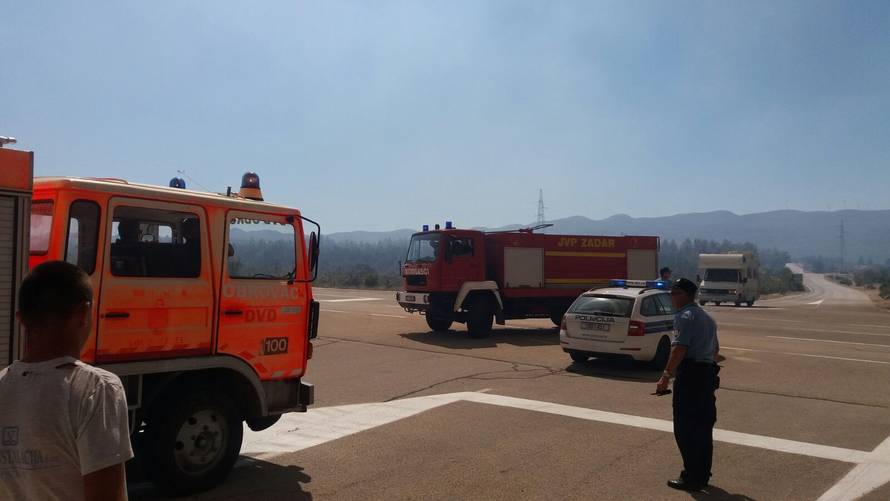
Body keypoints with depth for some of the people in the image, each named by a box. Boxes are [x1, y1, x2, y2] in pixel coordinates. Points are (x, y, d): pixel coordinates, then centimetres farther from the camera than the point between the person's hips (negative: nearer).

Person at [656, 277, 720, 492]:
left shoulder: (685, 316, -12)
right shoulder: (707, 317, 19)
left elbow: (679, 348, -21)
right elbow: (715, 348, 25)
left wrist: (666, 376, -21)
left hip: (689, 374, -10)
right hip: (708, 373, 10)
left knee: (685, 429, -3)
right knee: (704, 428, 15)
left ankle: (692, 478, 1)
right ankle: (703, 475, 23)